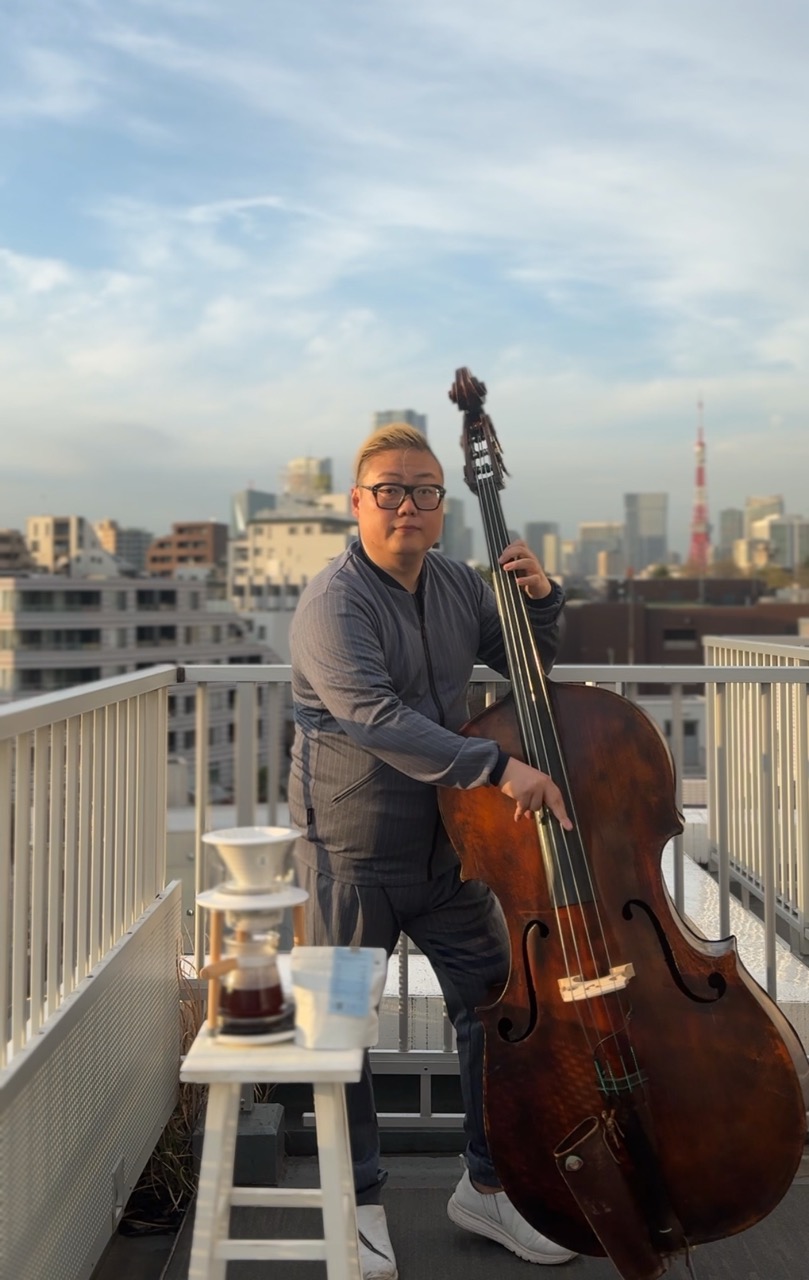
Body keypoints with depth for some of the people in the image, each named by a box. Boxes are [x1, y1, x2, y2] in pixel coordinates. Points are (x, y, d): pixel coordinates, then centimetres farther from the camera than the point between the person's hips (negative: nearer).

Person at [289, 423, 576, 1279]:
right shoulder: (334, 603, -17)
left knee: (494, 1004, 10)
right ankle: (361, 1204, 28)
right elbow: (374, 717, -32)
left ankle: (486, 1187, 29)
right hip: (351, 850, -6)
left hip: (447, 845, 6)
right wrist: (495, 766, -39)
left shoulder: (457, 586, 5)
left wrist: (540, 600, -3)